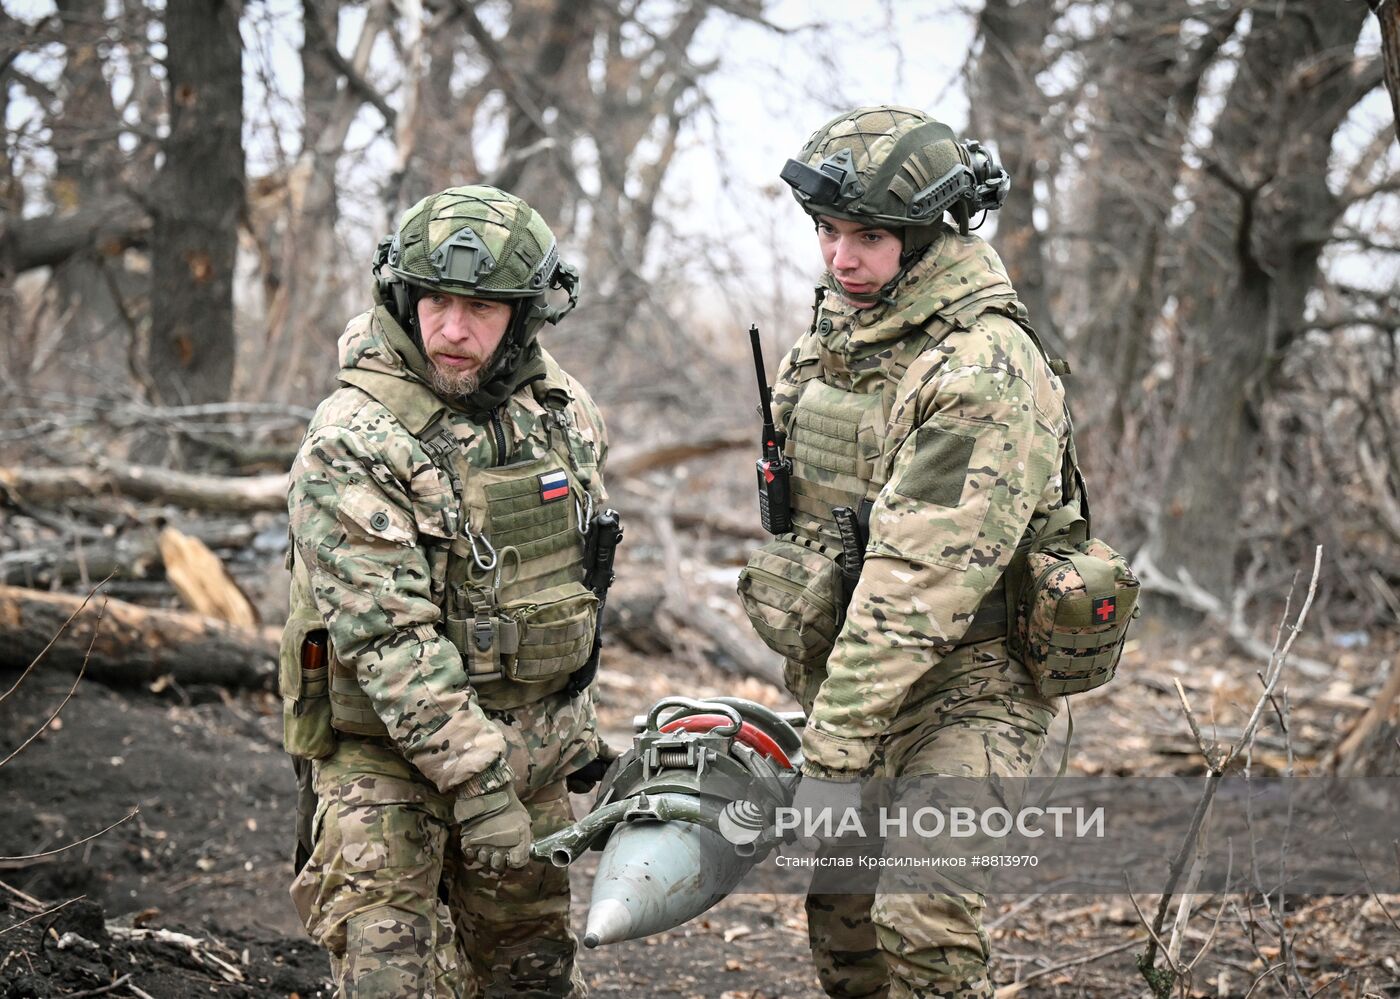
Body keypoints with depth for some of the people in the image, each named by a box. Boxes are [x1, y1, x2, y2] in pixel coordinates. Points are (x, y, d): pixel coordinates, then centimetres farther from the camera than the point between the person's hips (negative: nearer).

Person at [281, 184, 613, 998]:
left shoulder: (565, 411, 2)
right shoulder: (354, 442, -18)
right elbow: (388, 636, -23)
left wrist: (575, 720, 16)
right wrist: (475, 779, -26)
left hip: (532, 746, 6)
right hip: (389, 751, -6)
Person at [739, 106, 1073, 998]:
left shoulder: (983, 369, -23)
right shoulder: (837, 324, 6)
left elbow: (917, 583, -28)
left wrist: (836, 753, -29)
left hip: (962, 681, -8)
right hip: (839, 665, 8)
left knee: (922, 924, -20)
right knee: (838, 910, 15)